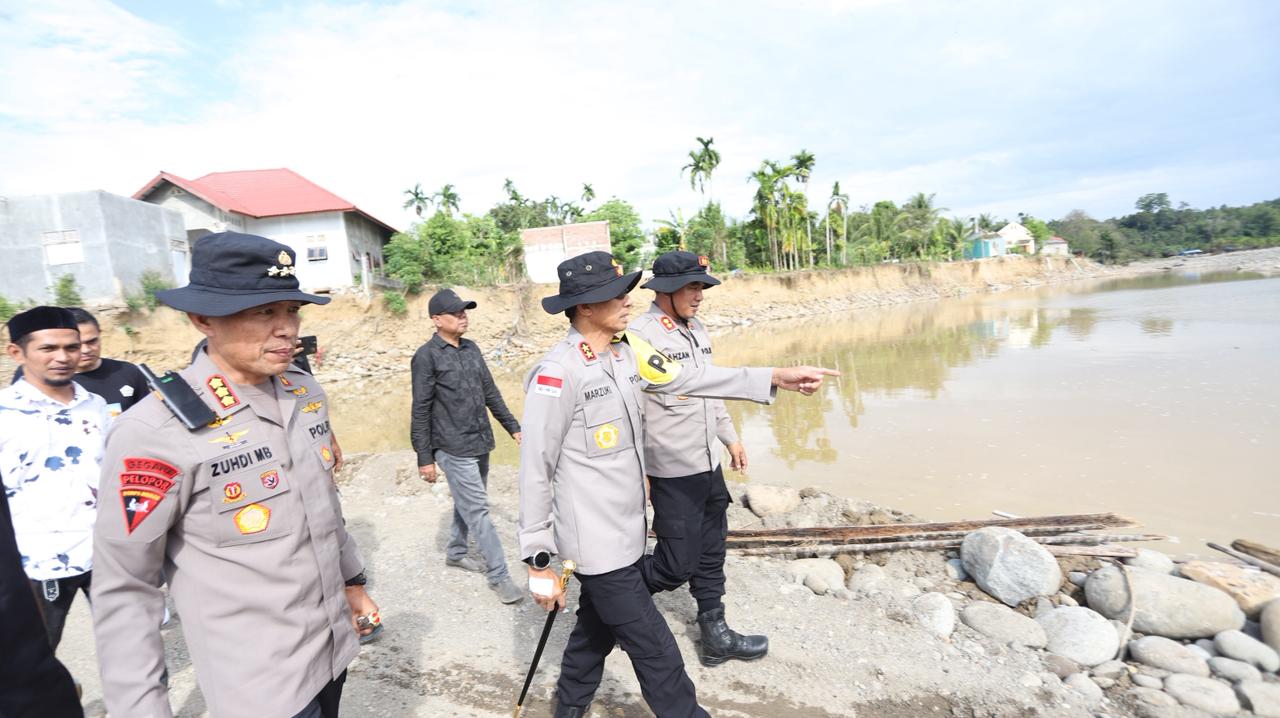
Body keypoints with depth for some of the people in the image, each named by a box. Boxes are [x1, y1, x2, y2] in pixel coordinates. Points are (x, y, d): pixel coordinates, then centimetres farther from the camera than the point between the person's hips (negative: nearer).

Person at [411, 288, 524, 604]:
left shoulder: (471, 348, 9)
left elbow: (490, 392, 14)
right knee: (478, 511, -3)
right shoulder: (427, 356, -10)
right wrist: (424, 457, -9)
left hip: (480, 443, 7)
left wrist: (513, 426, 12)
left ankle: (455, 551, 40)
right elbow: (420, 411, -9)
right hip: (454, 450, -6)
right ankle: (499, 575, 6)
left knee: (467, 504, 19)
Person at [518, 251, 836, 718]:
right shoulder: (558, 372, -22)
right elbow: (535, 473, -18)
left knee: (598, 630, 26)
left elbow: (690, 379, 3)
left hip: (626, 533, 8)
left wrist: (775, 378, -1)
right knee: (658, 656, 6)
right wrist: (539, 561, -12)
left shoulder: (627, 351, 1)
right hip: (596, 543, -7)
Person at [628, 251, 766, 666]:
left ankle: (716, 636, 35)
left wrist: (730, 437, 20)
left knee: (710, 557, 18)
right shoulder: (641, 335, -17)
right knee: (678, 565, 3)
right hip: (673, 473, -8)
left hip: (710, 465, 8)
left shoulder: (697, 329, 9)